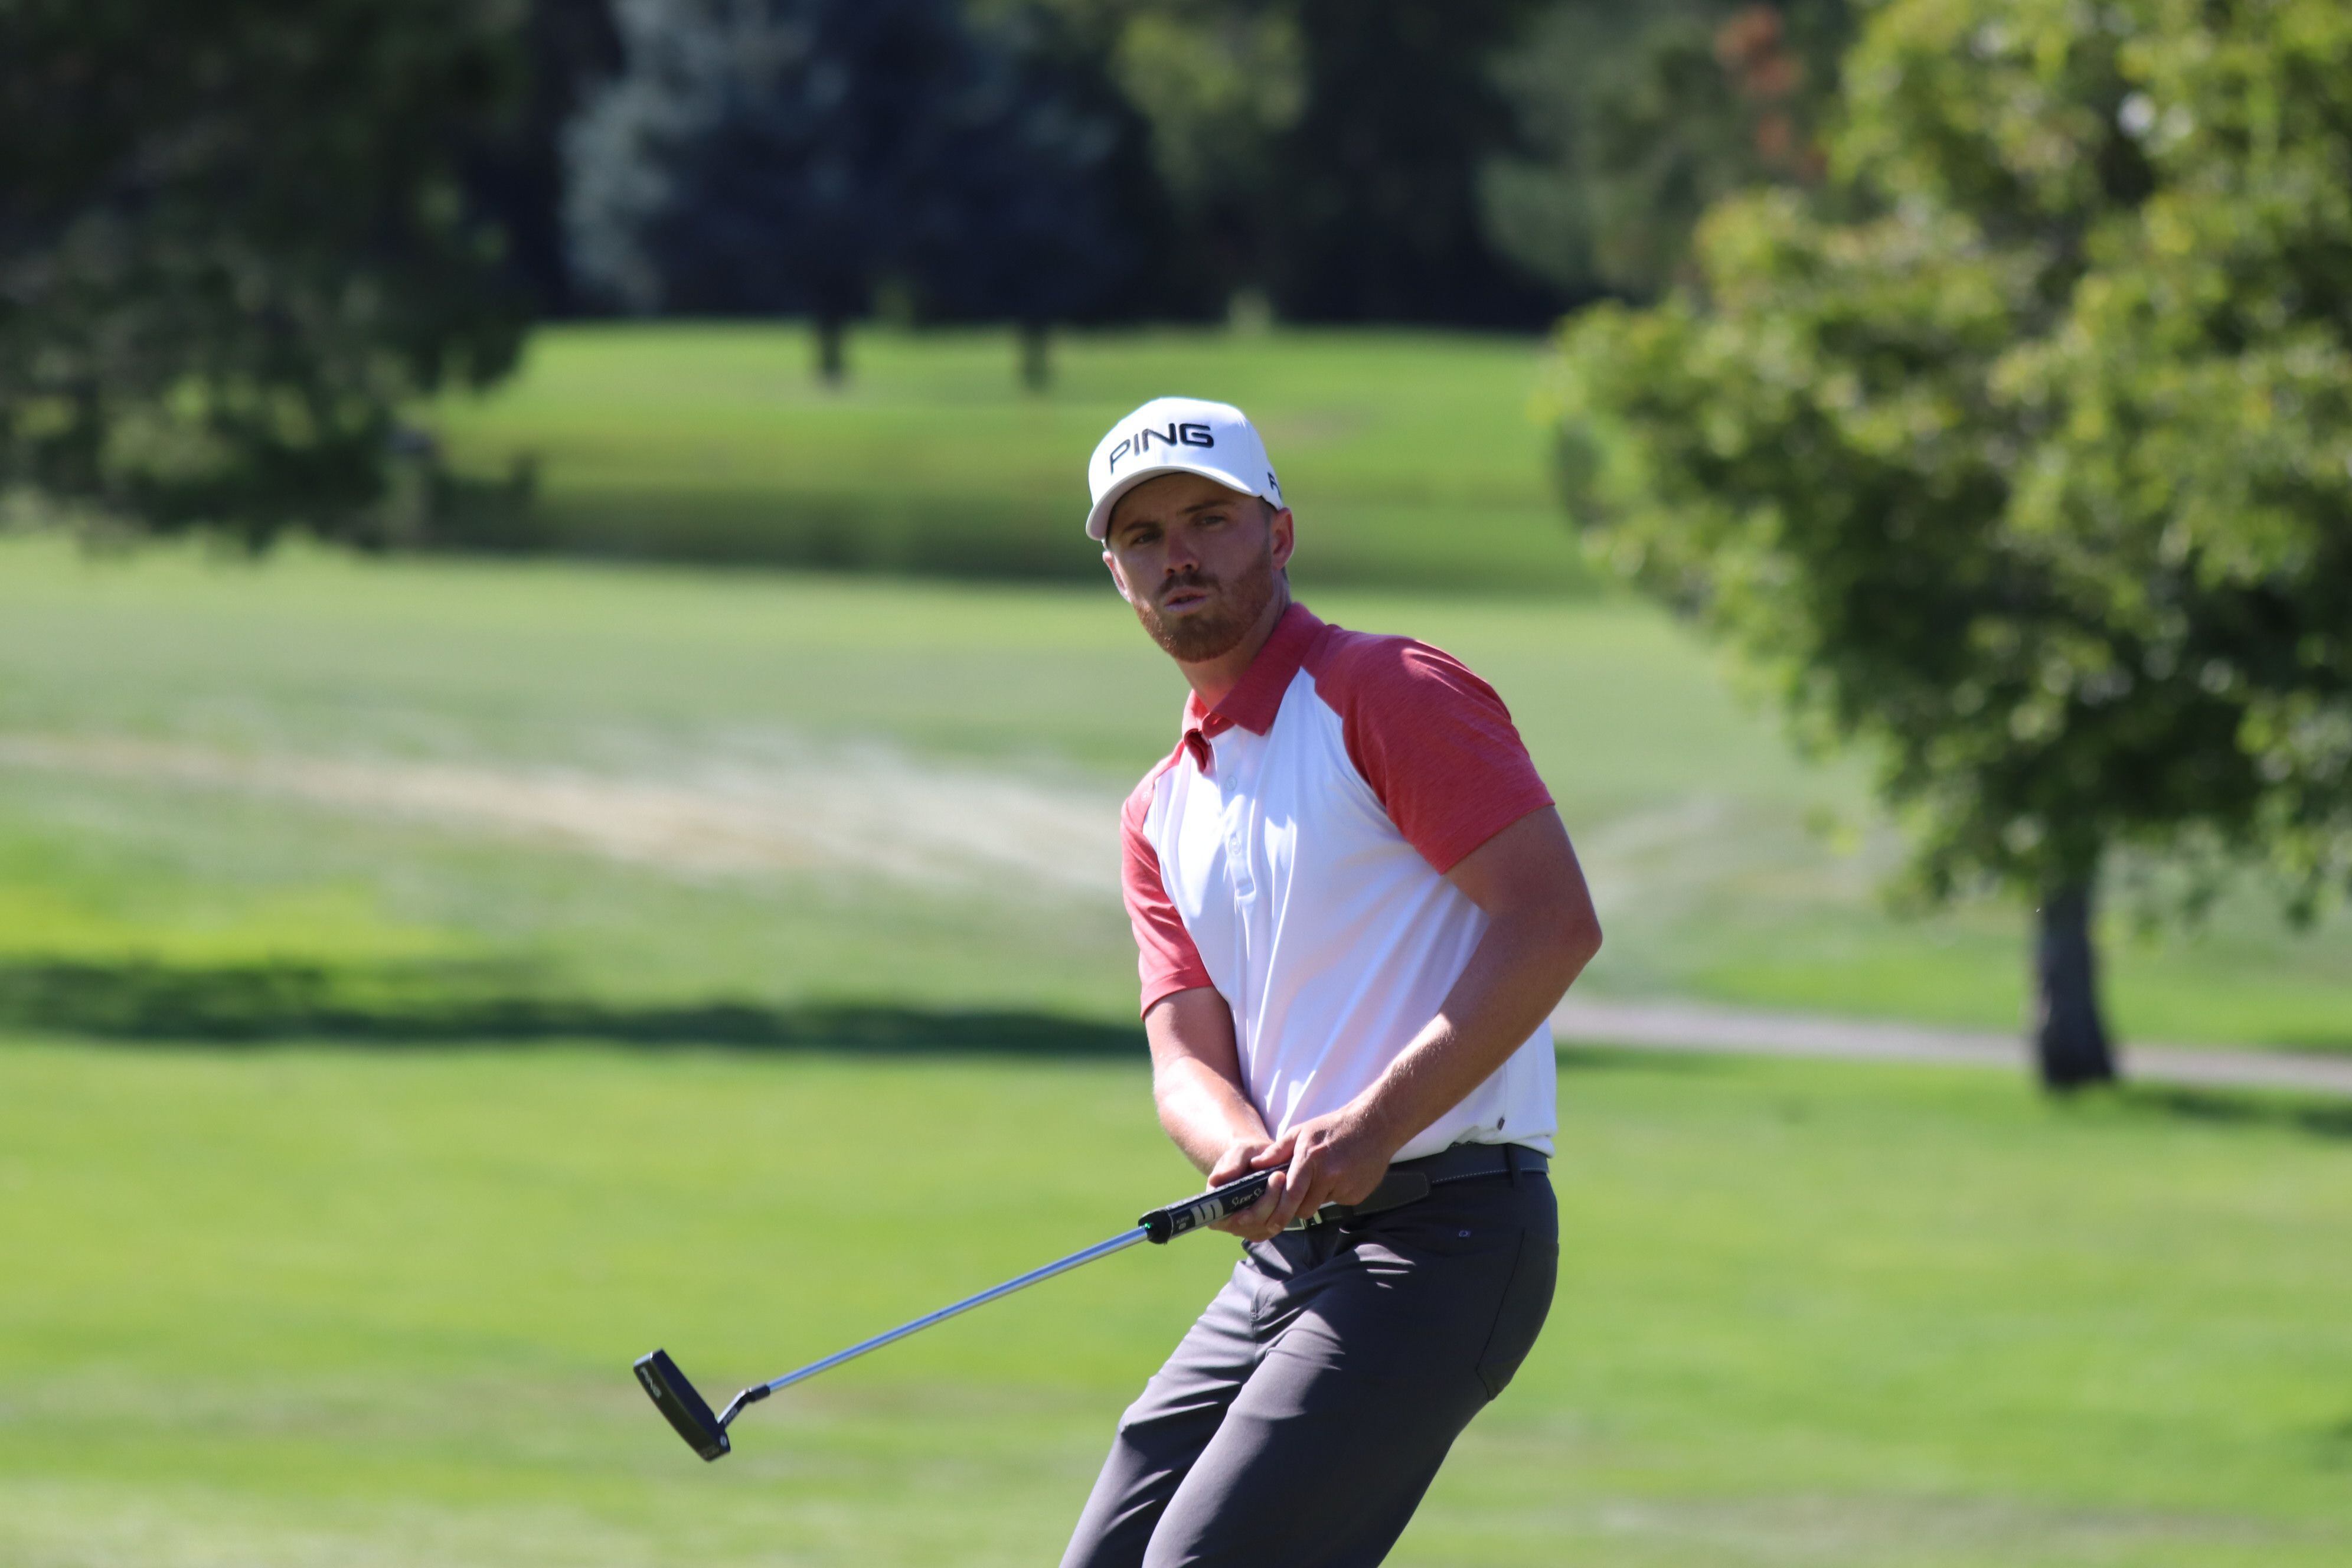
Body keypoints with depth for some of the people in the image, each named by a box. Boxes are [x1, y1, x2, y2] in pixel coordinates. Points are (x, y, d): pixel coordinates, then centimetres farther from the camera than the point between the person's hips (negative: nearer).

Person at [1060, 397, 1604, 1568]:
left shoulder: (1386, 695, -5)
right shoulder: (1162, 814, 19)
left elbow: (1553, 921, -15)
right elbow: (1189, 1057, 9)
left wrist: (1374, 1127, -21)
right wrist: (1246, 1157, -16)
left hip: (1440, 1238, -8)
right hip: (1286, 1247, 8)